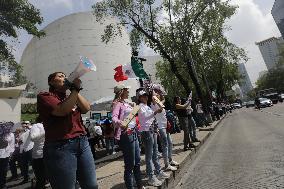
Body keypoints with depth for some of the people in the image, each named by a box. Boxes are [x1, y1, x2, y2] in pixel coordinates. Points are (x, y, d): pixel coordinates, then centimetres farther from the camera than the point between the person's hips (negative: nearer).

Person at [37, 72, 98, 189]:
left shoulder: (71, 98, 19)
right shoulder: (45, 96, -1)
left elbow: (86, 108, 3)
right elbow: (62, 110, -19)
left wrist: (75, 90, 0)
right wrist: (75, 89, -13)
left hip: (83, 143, 6)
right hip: (60, 147, -6)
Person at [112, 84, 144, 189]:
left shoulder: (127, 103, 13)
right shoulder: (118, 103, -12)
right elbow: (114, 118, -30)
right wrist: (119, 123, -47)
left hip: (133, 133, 9)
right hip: (126, 134, -9)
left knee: (137, 161, 19)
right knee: (130, 164, 0)